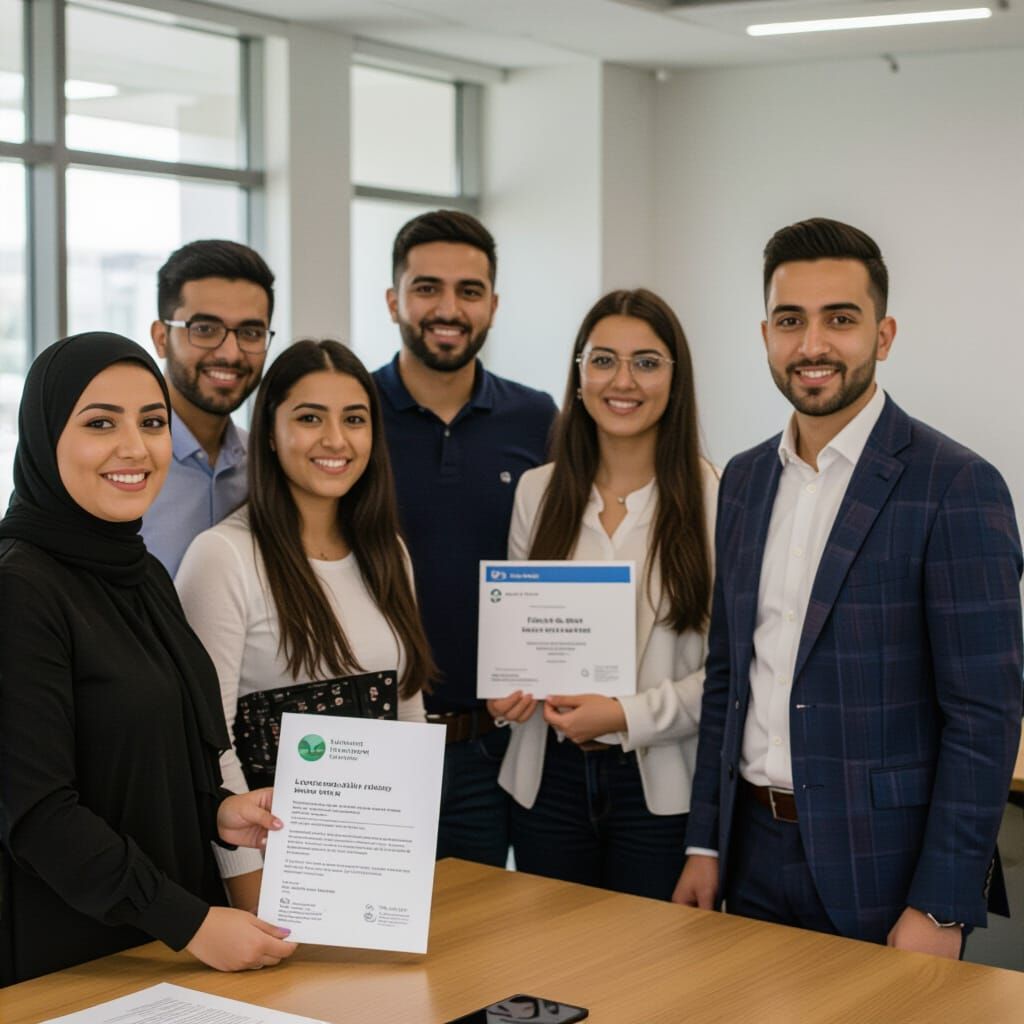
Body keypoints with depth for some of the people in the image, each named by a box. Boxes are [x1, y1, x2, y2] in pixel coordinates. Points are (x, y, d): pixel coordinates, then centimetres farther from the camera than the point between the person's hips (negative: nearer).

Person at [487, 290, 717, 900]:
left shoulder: (713, 497, -9)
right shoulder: (538, 491, 6)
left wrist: (629, 716, -18)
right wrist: (508, 686, -4)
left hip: (661, 785, -4)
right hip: (550, 776, 4)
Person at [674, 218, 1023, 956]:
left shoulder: (957, 487, -12)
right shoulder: (746, 480, 8)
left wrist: (940, 910, -16)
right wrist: (707, 843, 10)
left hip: (882, 870, -5)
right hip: (755, 855, 6)